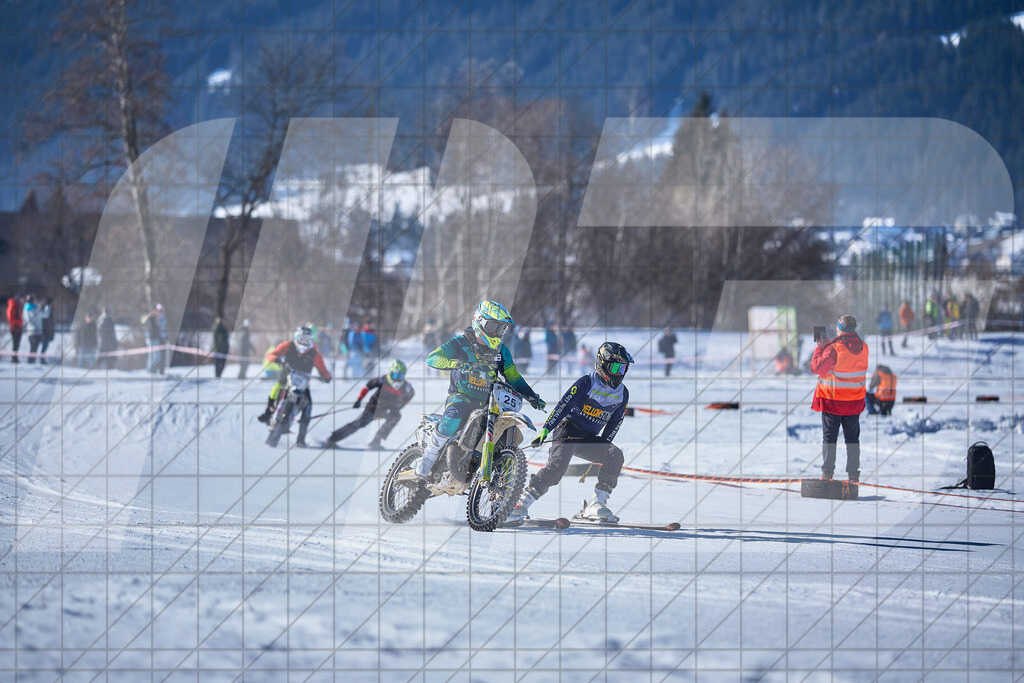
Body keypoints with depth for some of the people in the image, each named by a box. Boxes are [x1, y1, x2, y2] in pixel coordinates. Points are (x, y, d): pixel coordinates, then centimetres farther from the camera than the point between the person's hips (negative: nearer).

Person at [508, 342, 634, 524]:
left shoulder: (622, 394, 9)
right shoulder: (586, 383, -9)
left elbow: (613, 425, 14)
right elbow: (563, 405, -12)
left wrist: (602, 447, 4)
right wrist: (545, 430, -19)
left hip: (589, 439, 6)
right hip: (568, 428, -6)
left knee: (615, 455, -19)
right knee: (558, 465, -28)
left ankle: (596, 505, -17)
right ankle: (521, 504, -28)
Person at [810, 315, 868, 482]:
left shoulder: (835, 349, -20)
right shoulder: (863, 347, -2)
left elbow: (816, 367, -15)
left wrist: (820, 348, -2)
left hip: (833, 399, -5)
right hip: (855, 399, 5)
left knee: (829, 437, 5)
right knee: (852, 437, 12)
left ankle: (827, 472, 4)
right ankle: (854, 474, 11)